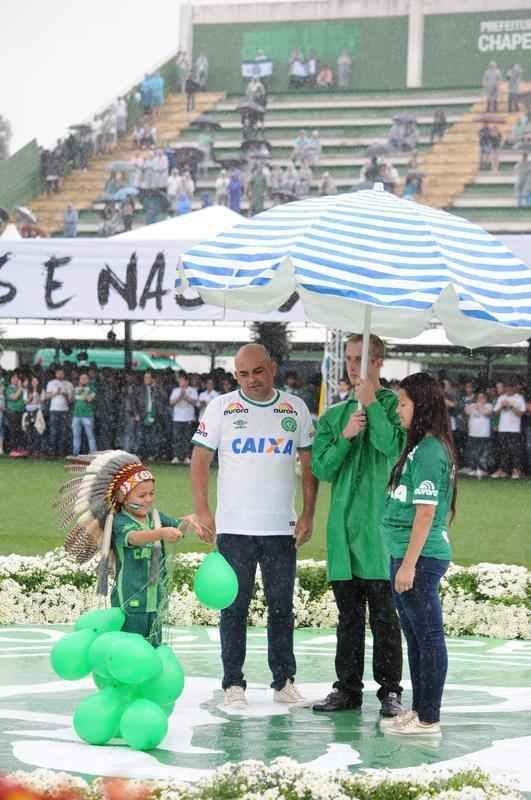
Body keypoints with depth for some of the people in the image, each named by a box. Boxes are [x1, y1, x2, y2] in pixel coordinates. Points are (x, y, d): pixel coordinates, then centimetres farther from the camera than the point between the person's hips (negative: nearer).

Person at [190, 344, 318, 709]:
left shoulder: (295, 408, 6)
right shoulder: (222, 407, 1)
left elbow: (309, 463, 10)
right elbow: (200, 460, 1)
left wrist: (308, 514, 2)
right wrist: (203, 511, -8)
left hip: (282, 528, 2)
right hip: (233, 528, -2)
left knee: (282, 607, 7)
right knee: (234, 607, 2)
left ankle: (284, 680, 16)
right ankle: (233, 683, 8)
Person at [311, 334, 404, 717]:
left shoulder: (395, 405, 2)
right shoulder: (334, 415, 15)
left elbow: (394, 446, -16)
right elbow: (322, 469, 6)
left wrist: (370, 403, -13)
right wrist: (345, 436, -9)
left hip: (380, 523, -4)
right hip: (343, 524, 4)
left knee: (384, 613, -3)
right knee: (348, 613, 9)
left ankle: (390, 689, 4)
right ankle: (348, 688, 14)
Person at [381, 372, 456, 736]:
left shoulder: (428, 451, -17)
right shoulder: (422, 447, 13)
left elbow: (425, 512, -20)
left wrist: (409, 563, -20)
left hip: (421, 557, -10)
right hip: (409, 555, 10)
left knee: (427, 636, -4)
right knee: (415, 635, 16)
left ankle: (429, 719, 0)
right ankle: (420, 710, 25)